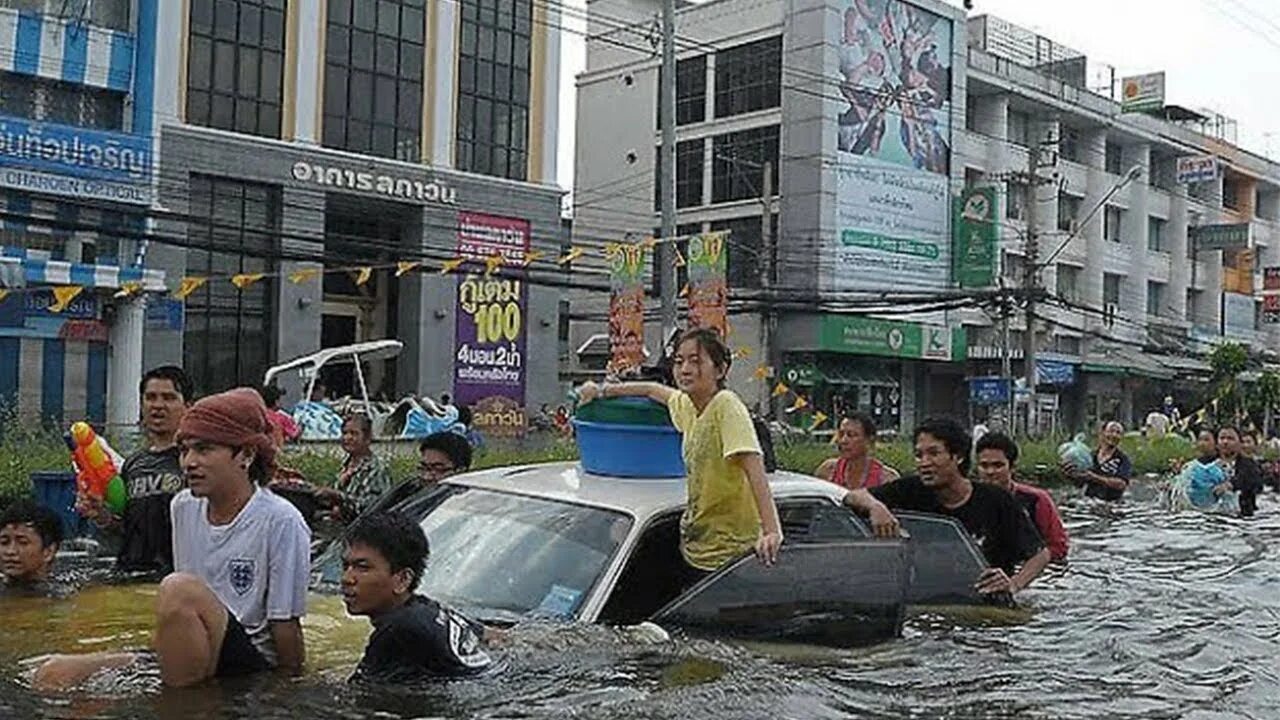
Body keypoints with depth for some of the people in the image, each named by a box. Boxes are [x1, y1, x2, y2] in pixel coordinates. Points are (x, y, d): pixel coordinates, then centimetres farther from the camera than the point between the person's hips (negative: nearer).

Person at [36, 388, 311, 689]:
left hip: (253, 670, -5)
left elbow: (285, 625, -8)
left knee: (178, 590, -32)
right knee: (51, 676, -13)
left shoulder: (280, 522, -13)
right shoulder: (183, 507, 9)